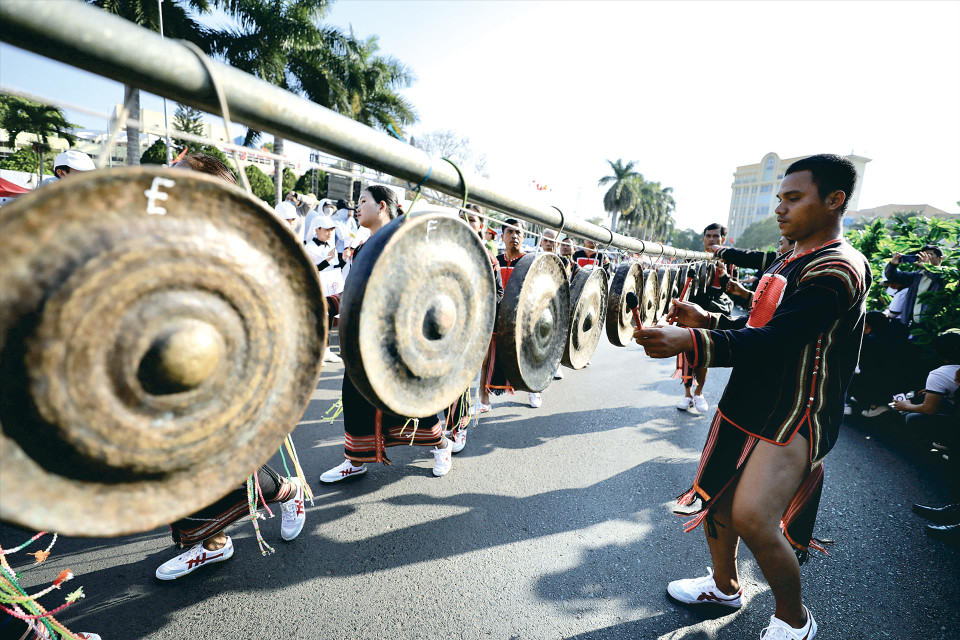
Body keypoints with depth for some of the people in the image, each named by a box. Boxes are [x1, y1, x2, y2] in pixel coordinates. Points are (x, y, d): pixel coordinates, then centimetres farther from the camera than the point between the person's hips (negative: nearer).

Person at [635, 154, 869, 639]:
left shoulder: (838, 269, -18)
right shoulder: (788, 263, 12)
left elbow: (777, 340, -31)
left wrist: (691, 342, -42)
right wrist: (709, 320, 1)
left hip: (795, 417, -9)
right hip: (748, 404, 9)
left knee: (752, 517, -14)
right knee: (715, 495, 15)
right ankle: (725, 585, 40)